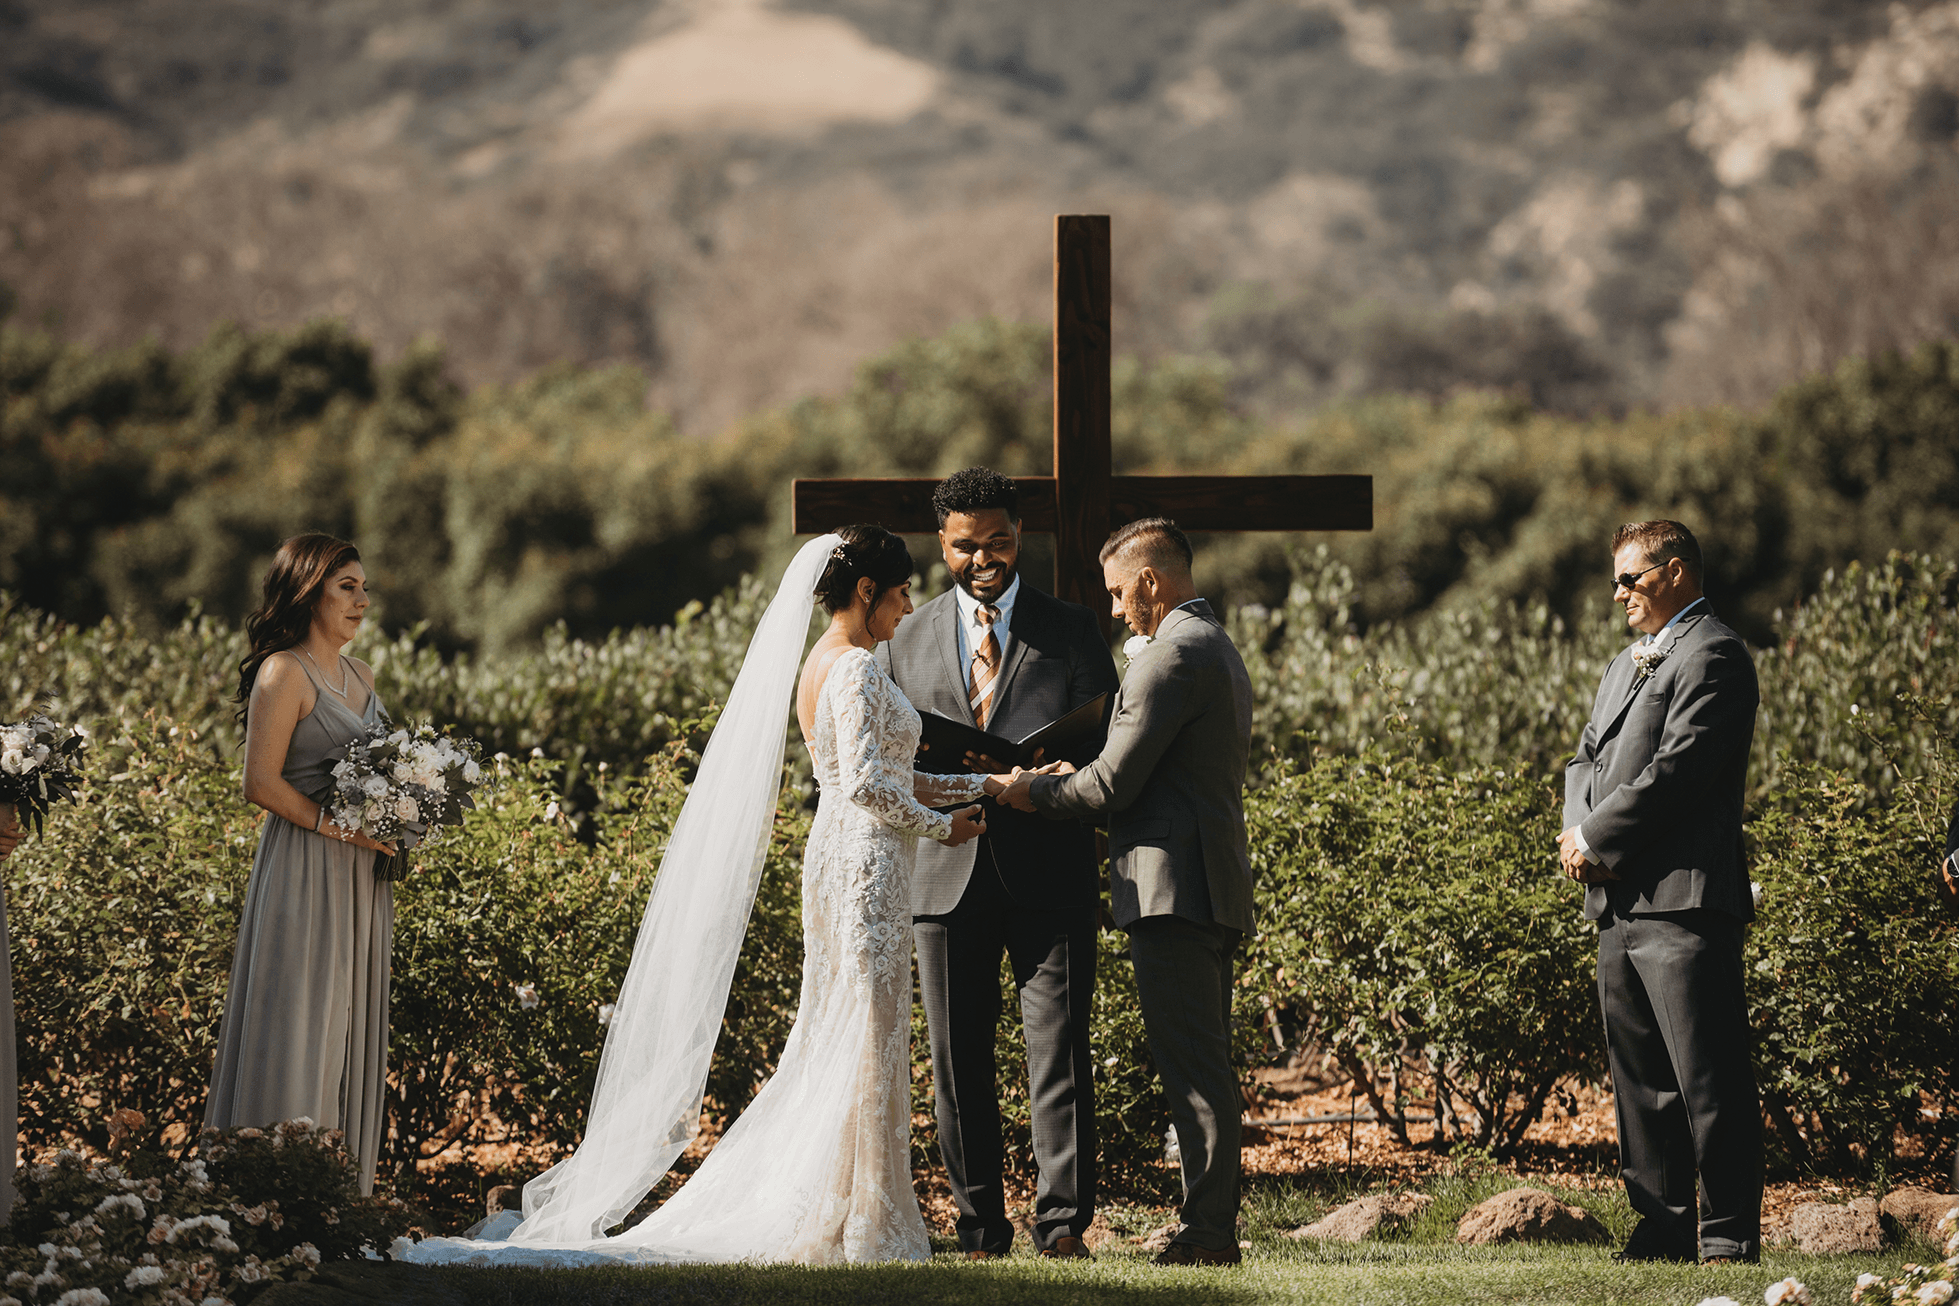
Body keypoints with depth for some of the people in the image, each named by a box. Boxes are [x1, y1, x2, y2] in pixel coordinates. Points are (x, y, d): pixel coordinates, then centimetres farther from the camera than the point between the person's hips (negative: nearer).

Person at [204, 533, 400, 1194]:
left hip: (360, 875, 8)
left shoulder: (358, 674, 14)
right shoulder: (285, 673, -10)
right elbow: (262, 782, -15)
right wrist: (338, 826, -17)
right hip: (305, 870, -8)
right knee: (301, 1023, -6)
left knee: (352, 1028, 8)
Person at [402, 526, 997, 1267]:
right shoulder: (857, 670, -15)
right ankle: (859, 1226, 0)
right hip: (867, 860, -10)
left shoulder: (817, 666, 15)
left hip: (836, 851, 10)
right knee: (867, 1038, -4)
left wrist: (978, 785, 15)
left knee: (833, 1035, 12)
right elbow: (866, 783, -23)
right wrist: (939, 825, -10)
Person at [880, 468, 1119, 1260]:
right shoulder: (908, 640, 14)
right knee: (958, 1061, 3)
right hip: (947, 871, 2)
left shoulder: (1071, 631, 8)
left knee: (1058, 1050, -7)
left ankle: (1063, 1223, -4)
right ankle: (981, 1227, 10)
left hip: (1049, 874, -2)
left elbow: (1107, 749, 5)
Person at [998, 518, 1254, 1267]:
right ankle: (1212, 1225, 12)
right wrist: (1070, 782, 17)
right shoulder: (1222, 653, 22)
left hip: (1174, 888, -10)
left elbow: (1113, 784, -14)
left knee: (1192, 1066, -10)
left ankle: (1207, 1233, -10)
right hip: (1215, 891, 10)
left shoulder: (1171, 657, -12)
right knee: (1201, 1067, 11)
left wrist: (1033, 791, 2)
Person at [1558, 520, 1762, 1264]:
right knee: (1640, 1078, 11)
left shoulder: (1713, 656, -7)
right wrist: (1579, 833, 1)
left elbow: (1675, 769, -16)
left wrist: (1595, 839, -12)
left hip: (1684, 899, -10)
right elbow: (1587, 758, 21)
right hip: (1619, 901, 10)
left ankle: (1729, 1235, -4)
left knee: (1708, 1080, -7)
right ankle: (1664, 1228, 17)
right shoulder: (1627, 664, 24)